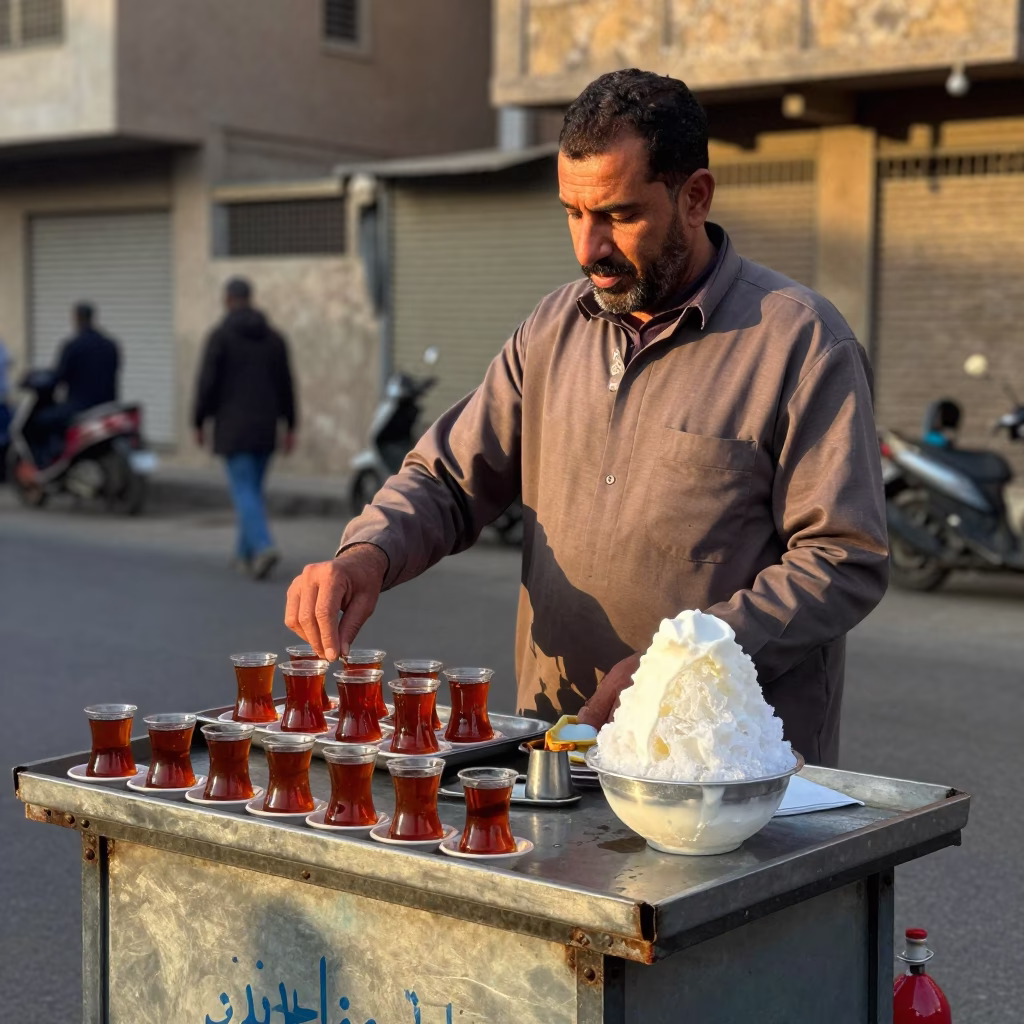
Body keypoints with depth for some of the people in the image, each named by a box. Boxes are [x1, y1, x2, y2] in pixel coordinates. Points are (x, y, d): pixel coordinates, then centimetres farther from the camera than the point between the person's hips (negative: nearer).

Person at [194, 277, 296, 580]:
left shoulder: (220, 335, -7)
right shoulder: (273, 337, 8)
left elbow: (207, 382, -10)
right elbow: (285, 384, 9)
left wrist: (199, 423, -1)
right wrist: (290, 426, 13)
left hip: (233, 427, -5)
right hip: (265, 427, 5)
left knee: (244, 492, -7)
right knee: (253, 489, 16)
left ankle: (263, 547, -25)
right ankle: (246, 553, 23)